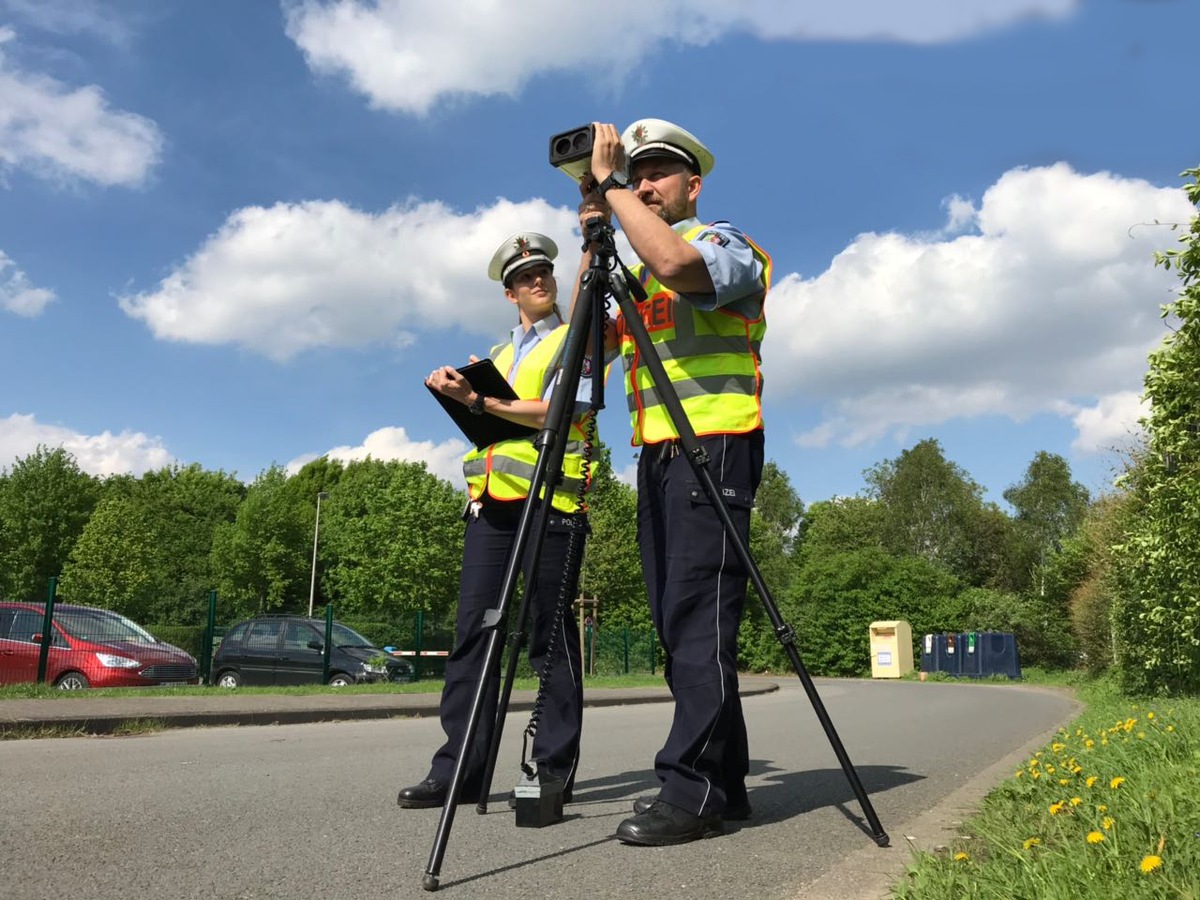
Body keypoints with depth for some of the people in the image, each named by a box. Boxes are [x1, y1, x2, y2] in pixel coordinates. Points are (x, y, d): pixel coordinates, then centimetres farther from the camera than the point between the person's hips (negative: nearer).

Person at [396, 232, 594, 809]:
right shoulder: (496, 355, 27)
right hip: (489, 499, 6)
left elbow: (561, 413, -8)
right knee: (472, 629, -1)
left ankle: (555, 770, 5)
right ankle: (459, 769, 3)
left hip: (548, 499, -5)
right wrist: (457, 391, 4)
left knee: (550, 636, -2)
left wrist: (480, 401, -13)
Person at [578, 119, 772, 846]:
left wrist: (611, 181, -11)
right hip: (656, 455, 8)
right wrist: (593, 239, 10)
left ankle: (695, 790, -8)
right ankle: (723, 781, 14)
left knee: (699, 616, -12)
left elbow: (678, 263, -22)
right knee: (678, 621, 6)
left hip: (713, 449, -8)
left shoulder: (726, 244, 2)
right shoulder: (638, 271, 25)